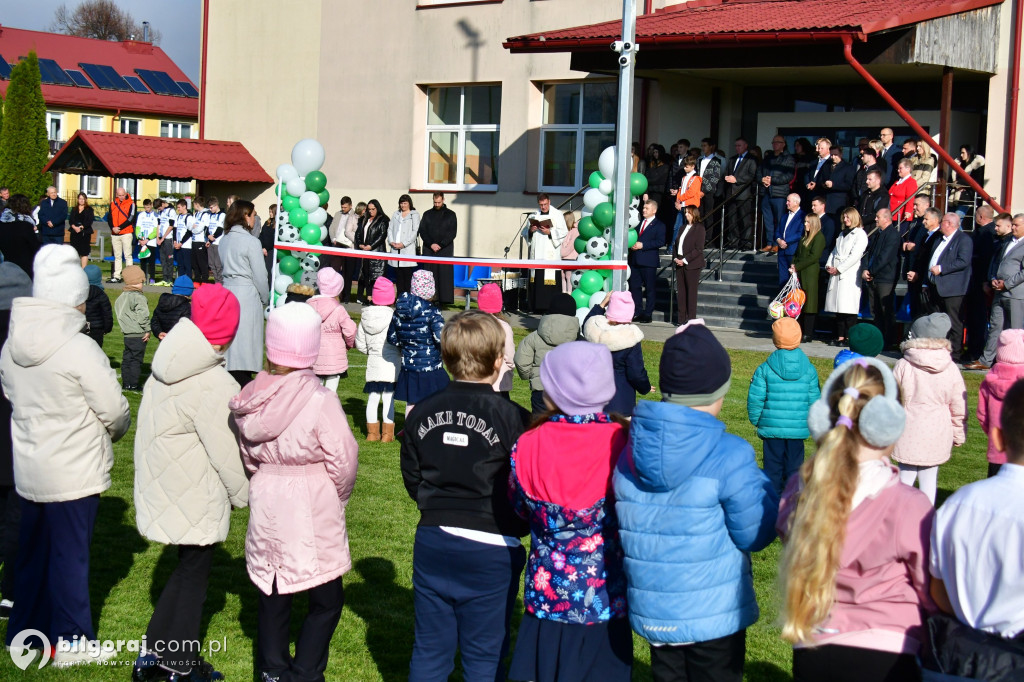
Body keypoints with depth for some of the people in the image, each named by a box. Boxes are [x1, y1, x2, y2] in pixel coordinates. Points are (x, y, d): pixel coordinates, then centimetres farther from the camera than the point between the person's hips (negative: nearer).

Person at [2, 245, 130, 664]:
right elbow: (115, 411, -16)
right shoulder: (79, 349, -21)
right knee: (70, 554, 5)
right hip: (74, 472, -7)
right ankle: (71, 642, 15)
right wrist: (115, 430, 5)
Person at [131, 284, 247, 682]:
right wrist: (244, 495, -3)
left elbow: (153, 426, 7)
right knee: (193, 574, 8)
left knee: (188, 567, 20)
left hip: (164, 485, 8)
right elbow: (227, 453, -19)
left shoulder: (167, 368, -1)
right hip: (195, 499, -8)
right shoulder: (214, 385, -26)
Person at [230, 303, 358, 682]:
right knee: (326, 600, 9)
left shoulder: (252, 398, -4)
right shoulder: (319, 401, -20)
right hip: (312, 512, -5)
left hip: (266, 506, 5)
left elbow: (247, 455, 6)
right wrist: (338, 497, 4)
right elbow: (343, 461, -14)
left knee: (272, 596, 17)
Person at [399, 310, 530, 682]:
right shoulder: (512, 419, -15)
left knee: (429, 649, 16)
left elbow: (412, 479, 6)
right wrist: (516, 526, 8)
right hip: (490, 552, -4)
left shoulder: (423, 412, -1)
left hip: (432, 543, 4)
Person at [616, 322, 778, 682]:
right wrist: (762, 487, 3)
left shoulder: (629, 450, -3)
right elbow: (756, 534, -13)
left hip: (651, 614, 5)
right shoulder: (729, 456, -20)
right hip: (714, 617, -4)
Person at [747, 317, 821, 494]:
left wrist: (756, 420, 10)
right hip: (798, 428, 1)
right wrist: (810, 423, 18)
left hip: (771, 427, -1)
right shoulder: (809, 370, -1)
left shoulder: (765, 369, -7)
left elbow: (755, 399, -6)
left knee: (773, 466, 7)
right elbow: (814, 400, 3)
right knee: (794, 466, 9)